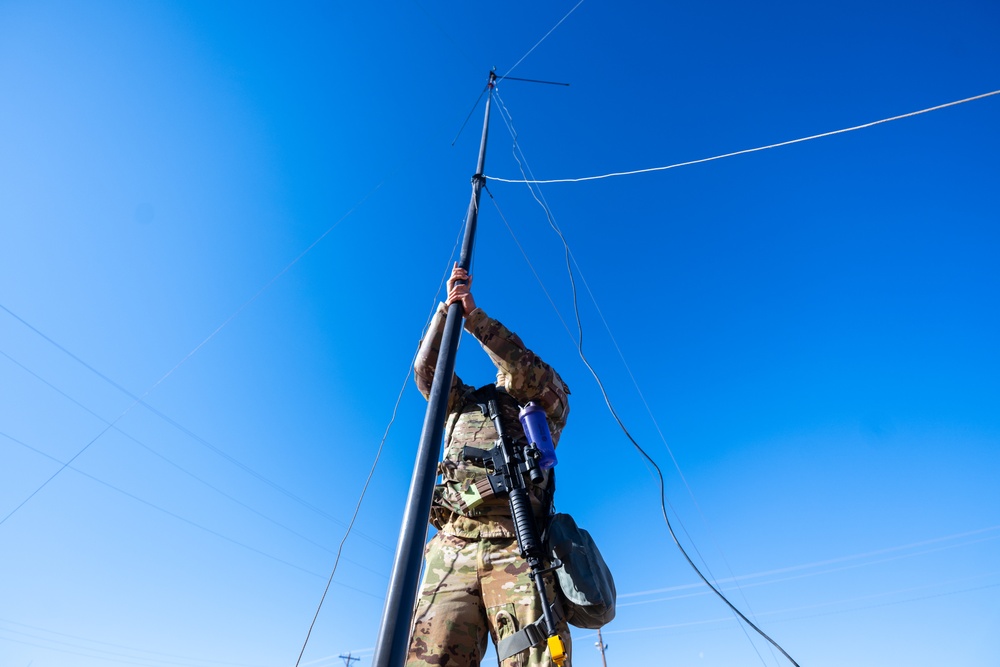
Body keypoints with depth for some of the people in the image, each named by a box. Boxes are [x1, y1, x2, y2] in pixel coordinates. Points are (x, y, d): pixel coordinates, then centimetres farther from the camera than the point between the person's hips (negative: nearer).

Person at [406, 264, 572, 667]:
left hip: (519, 549, -1)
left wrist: (473, 314, 1)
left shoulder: (550, 405, 20)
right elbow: (427, 369, 17)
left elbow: (527, 368, 1)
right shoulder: (463, 403, 30)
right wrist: (448, 306, 13)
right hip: (452, 547, 2)